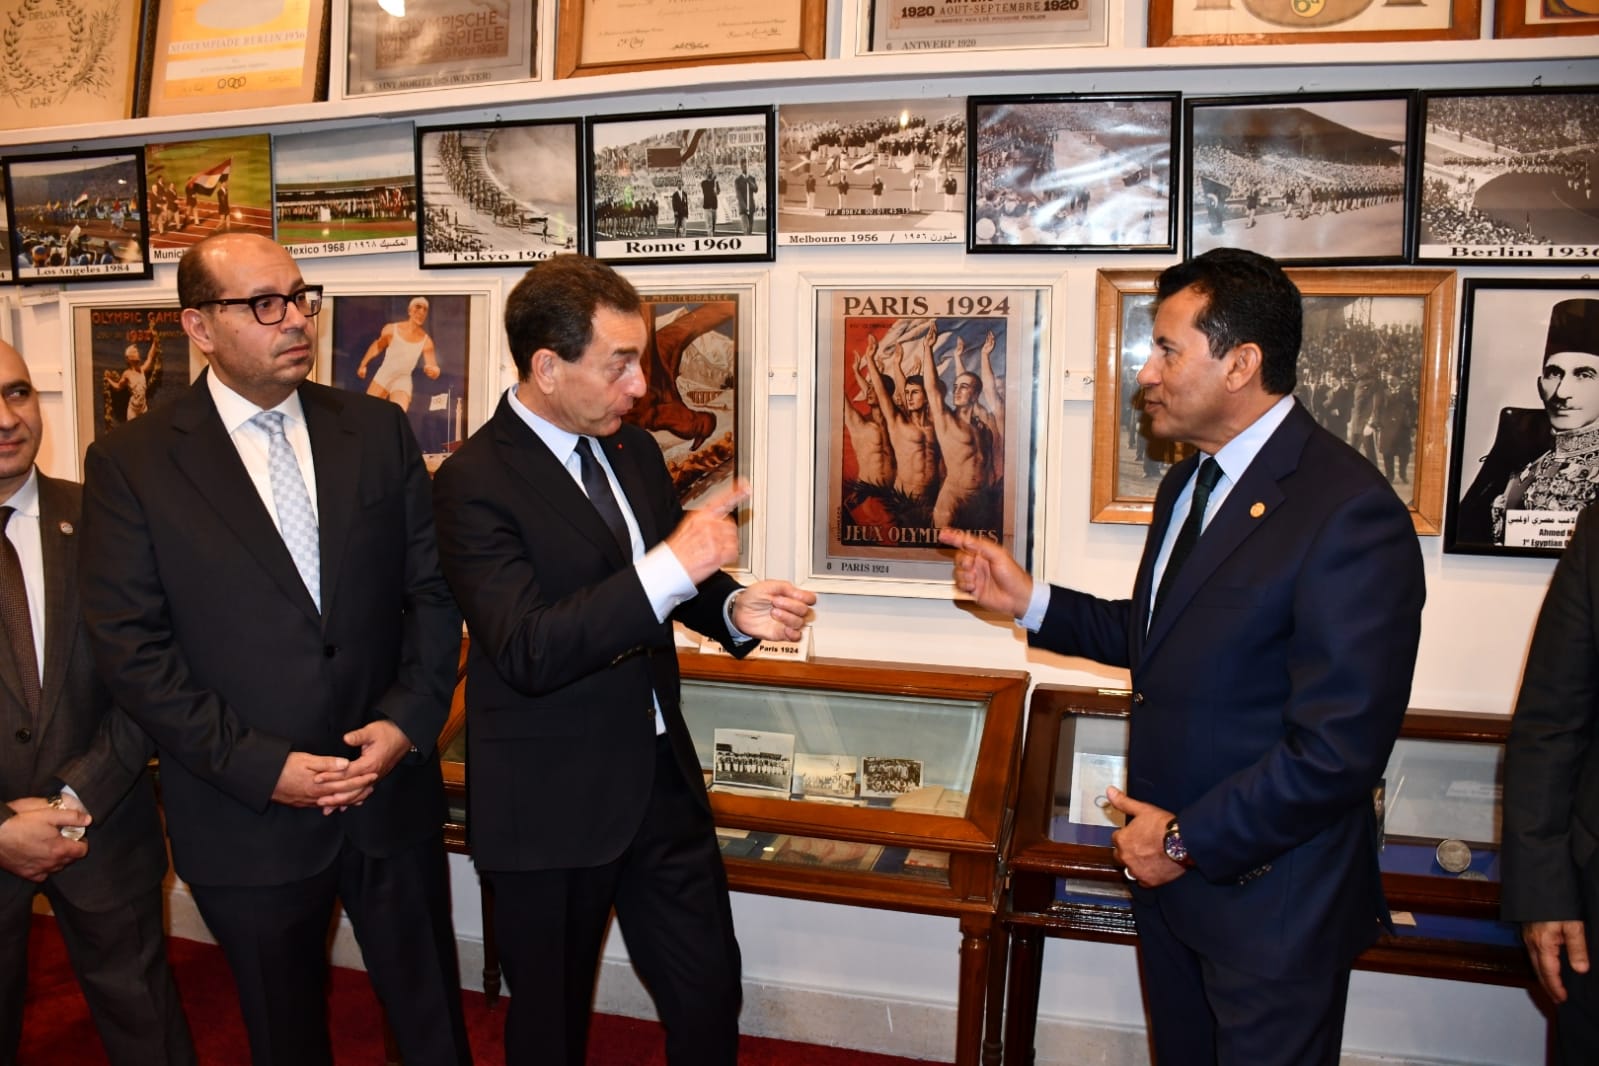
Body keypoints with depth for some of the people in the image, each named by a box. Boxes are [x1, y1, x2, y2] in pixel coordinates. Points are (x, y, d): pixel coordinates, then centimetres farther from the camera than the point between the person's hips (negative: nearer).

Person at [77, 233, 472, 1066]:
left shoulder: (377, 430, 1)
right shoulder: (129, 463, -6)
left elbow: (434, 589, 1)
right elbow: (132, 651, -9)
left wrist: (408, 719, -12)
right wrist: (261, 767, -15)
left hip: (393, 794, 2)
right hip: (248, 818, -1)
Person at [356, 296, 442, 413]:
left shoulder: (426, 340, -8)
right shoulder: (391, 329, -6)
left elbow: (433, 369, -10)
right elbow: (377, 346, 13)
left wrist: (433, 370, -34)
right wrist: (363, 365, 15)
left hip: (403, 381, -2)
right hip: (383, 377, 2)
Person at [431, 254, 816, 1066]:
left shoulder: (634, 451, 4)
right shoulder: (475, 482, -17)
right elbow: (527, 651, -27)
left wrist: (734, 608, -6)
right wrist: (674, 564, -32)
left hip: (663, 779, 6)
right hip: (551, 808, -5)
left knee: (710, 998, 16)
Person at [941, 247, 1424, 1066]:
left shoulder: (1349, 513, -23)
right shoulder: (1186, 484, 6)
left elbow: (1339, 749, -25)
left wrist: (1188, 839, -18)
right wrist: (1028, 600, 5)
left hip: (1268, 897, -8)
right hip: (1169, 873, 8)